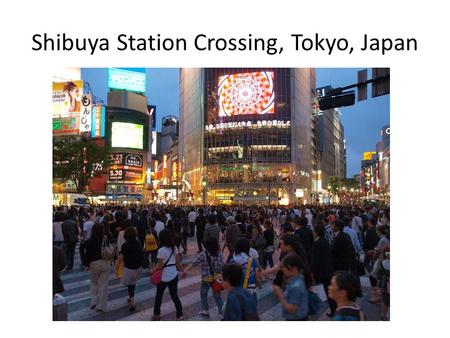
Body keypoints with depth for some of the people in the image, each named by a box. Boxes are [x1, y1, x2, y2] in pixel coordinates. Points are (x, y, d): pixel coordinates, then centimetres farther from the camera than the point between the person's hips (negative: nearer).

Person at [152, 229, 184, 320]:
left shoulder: (161, 250, -20)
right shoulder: (174, 248, -1)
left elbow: (160, 265, -17)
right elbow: (178, 262, 4)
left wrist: (153, 270, -1)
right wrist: (182, 270, 16)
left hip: (164, 277, -5)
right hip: (174, 276, 5)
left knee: (159, 296, 17)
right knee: (174, 296, 14)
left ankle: (157, 314, 31)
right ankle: (179, 315, 15)